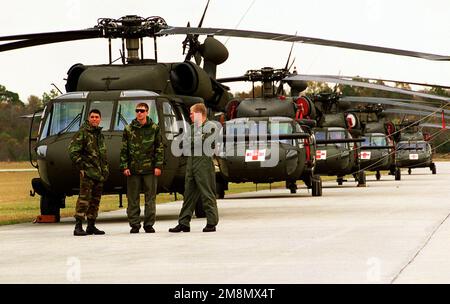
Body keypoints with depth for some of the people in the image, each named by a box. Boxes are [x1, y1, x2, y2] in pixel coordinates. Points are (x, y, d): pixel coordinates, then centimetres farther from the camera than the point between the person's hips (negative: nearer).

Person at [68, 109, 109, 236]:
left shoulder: (100, 135, 19)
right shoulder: (82, 133, -6)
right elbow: (73, 151, -11)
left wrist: (105, 169, 21)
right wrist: (81, 166, -14)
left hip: (99, 173, 8)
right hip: (87, 173, -8)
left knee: (95, 200, 11)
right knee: (84, 198, -14)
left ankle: (91, 226, 18)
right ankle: (78, 227, -15)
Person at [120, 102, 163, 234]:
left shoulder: (154, 128, 4)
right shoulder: (129, 129, 7)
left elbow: (159, 148, 4)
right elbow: (124, 150, 7)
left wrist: (158, 166, -3)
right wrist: (124, 167, -1)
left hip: (149, 169, -1)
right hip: (133, 169, 1)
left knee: (150, 198, 2)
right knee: (133, 198, 3)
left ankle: (149, 224, 8)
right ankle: (134, 224, 9)